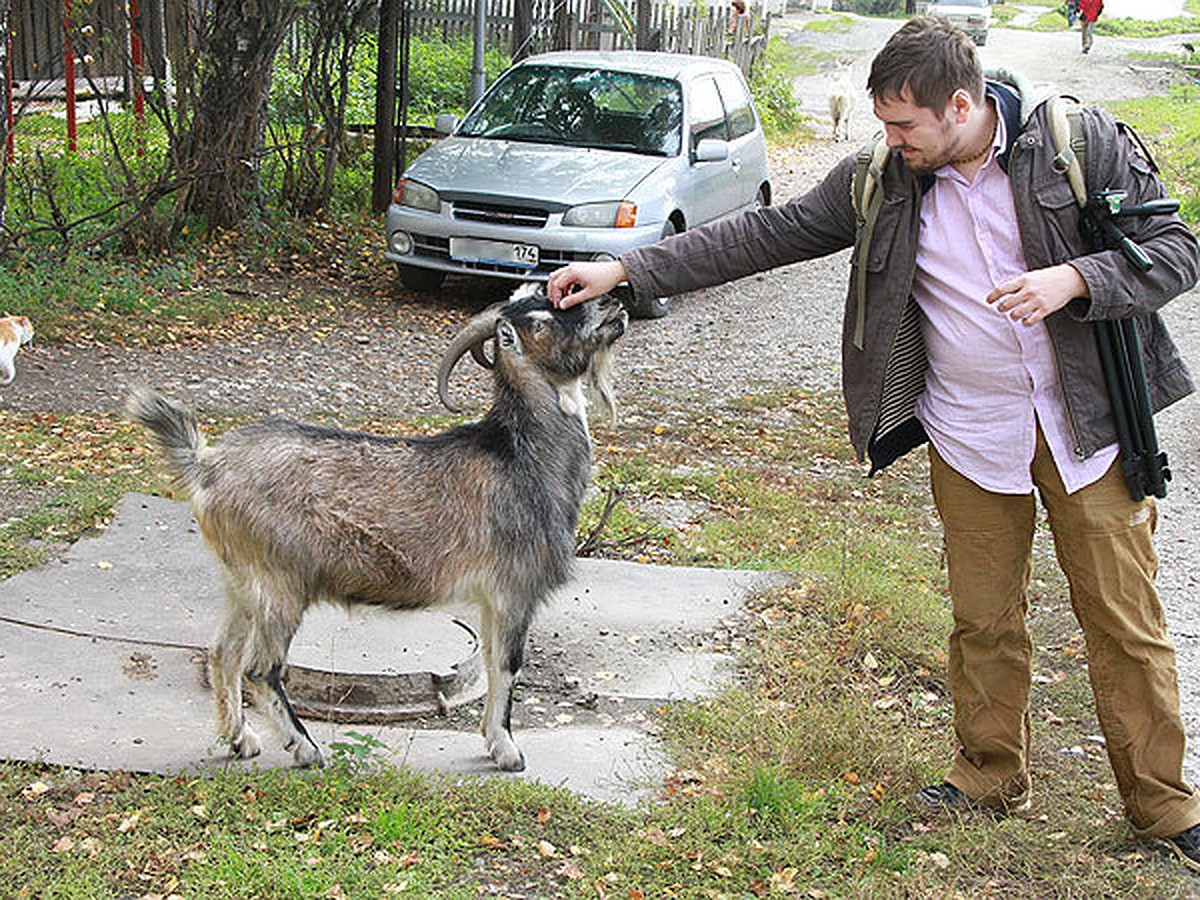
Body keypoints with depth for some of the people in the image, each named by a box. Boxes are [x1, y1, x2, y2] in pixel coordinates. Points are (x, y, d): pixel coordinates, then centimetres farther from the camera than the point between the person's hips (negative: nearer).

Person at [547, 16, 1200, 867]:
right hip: (972, 431, 3)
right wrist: (624, 269, -5)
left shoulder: (1084, 141, -10)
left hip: (1089, 422, -2)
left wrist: (1072, 278, -24)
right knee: (985, 617, 10)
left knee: (1125, 620, 2)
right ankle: (992, 777, 31)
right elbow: (762, 236, 0)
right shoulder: (880, 182, -2)